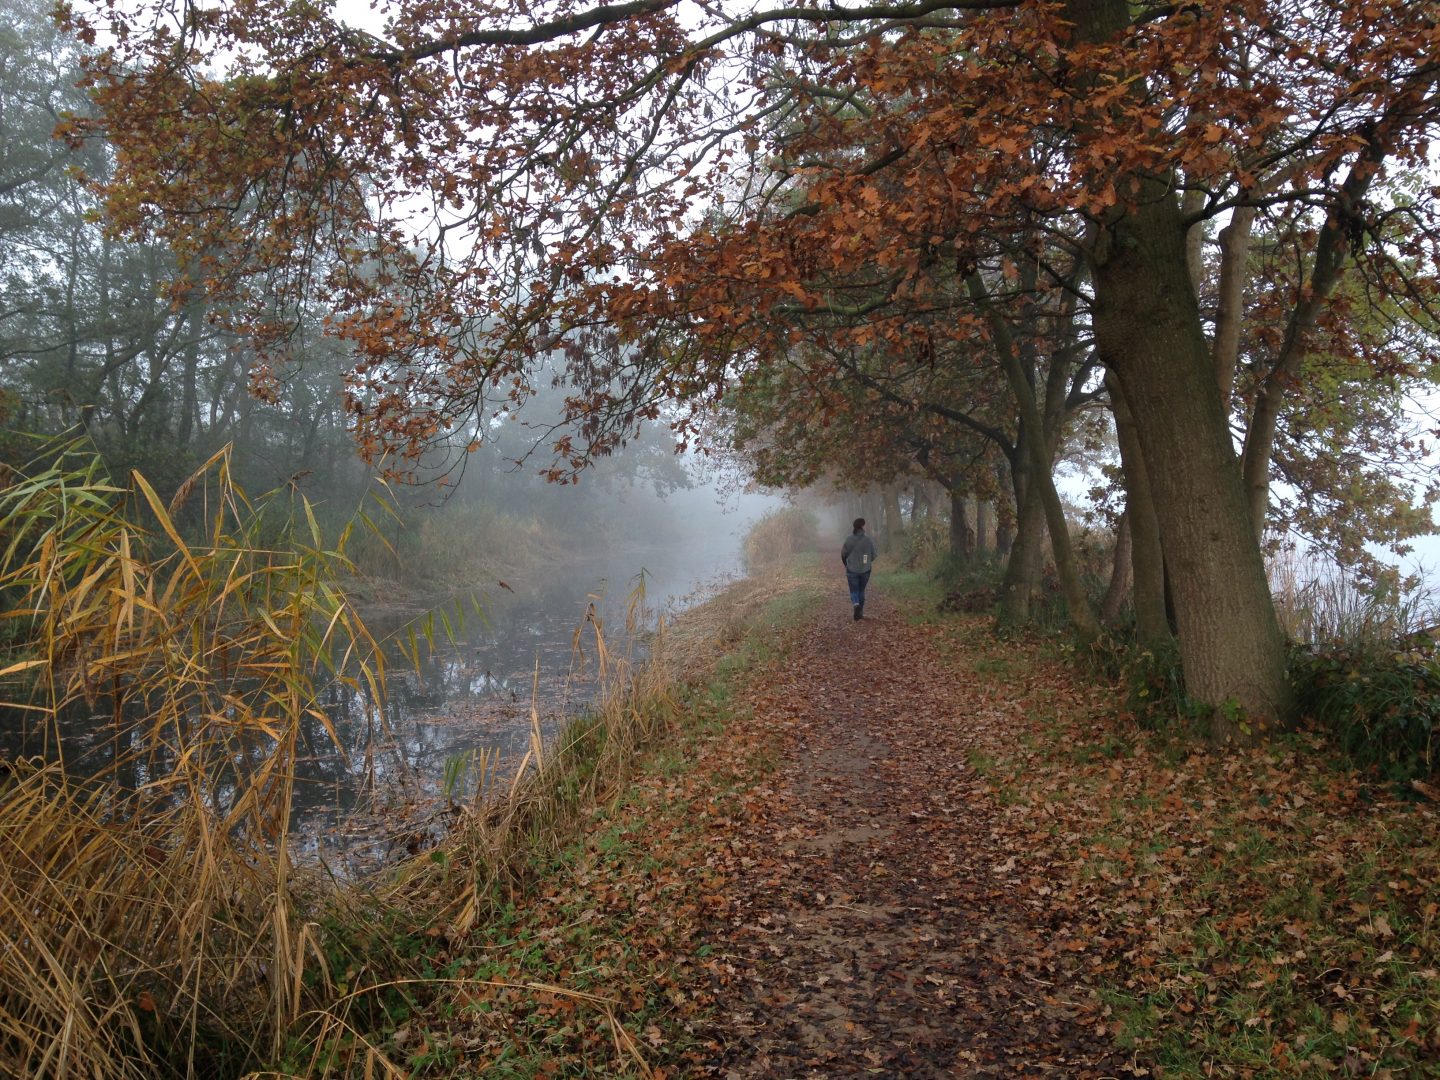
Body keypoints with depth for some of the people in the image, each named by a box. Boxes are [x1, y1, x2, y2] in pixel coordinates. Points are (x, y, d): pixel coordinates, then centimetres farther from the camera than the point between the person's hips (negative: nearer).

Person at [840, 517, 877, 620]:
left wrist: (847, 565, 16)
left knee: (854, 590, 6)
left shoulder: (849, 539, -9)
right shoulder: (869, 540, -7)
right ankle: (860, 613, 18)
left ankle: (856, 605, -23)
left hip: (852, 570, -1)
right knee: (861, 590, 16)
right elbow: (873, 556, 0)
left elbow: (843, 554, -3)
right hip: (865, 570, 1)